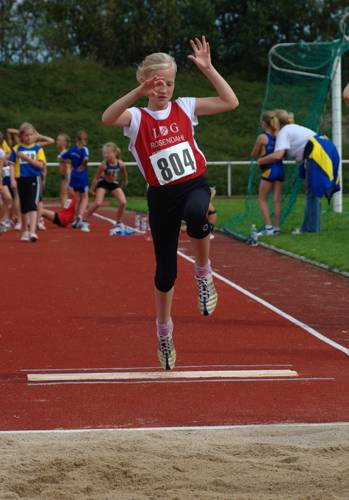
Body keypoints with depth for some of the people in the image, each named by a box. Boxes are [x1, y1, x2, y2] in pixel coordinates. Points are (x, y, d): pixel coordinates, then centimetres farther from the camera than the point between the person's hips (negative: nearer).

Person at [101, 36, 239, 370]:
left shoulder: (185, 108, 4)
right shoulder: (137, 117, -3)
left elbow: (230, 102, -1)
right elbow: (108, 118, -26)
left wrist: (207, 68, -6)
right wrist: (139, 92, -36)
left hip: (194, 184, 0)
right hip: (161, 195, 0)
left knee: (195, 214, -40)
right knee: (165, 269, 5)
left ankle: (203, 273, -13)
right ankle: (164, 330, 30)